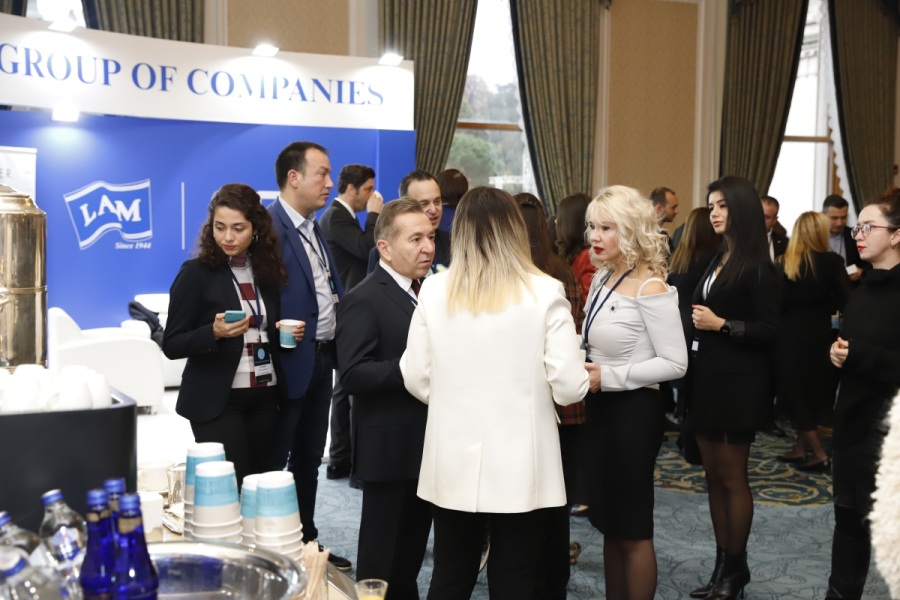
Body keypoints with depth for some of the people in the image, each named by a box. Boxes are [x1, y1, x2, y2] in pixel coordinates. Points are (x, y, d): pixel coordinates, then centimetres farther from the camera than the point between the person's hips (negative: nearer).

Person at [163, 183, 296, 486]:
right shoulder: (197, 273, -8)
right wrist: (214, 332, -25)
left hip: (264, 398, 5)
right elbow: (171, 345, -8)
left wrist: (288, 334, -2)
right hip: (216, 401, -5)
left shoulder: (267, 271, 7)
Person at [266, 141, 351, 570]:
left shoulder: (314, 227, 13)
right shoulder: (269, 226, -16)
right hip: (290, 360, -9)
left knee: (309, 458, 19)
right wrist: (282, 333, -23)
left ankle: (306, 542, 32)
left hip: (322, 357, 9)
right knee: (274, 462, 4)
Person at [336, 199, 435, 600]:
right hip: (390, 447, -8)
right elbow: (352, 375, -23)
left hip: (426, 443, 8)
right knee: (382, 553, 5)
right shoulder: (363, 300, -14)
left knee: (413, 545, 19)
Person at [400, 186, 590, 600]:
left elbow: (416, 380, 1)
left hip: (453, 464, 2)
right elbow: (569, 388, -10)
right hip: (519, 465, -2)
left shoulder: (434, 291, -4)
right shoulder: (544, 292, -9)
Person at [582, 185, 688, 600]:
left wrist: (607, 376, -20)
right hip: (600, 406, 8)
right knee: (609, 524, 17)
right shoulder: (602, 278, 6)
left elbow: (674, 363, -18)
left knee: (632, 530, 5)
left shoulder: (650, 288, -17)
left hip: (634, 410, -8)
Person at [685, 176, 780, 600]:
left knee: (731, 477, 2)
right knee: (714, 476, 11)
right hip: (706, 378, 8)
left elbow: (769, 331, -14)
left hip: (739, 384, -8)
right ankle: (722, 565, 21)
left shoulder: (757, 267, -10)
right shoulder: (716, 262, 15)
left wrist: (721, 324, -17)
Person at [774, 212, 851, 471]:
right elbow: (845, 300, -12)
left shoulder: (785, 262, -8)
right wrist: (822, 307, 7)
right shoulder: (832, 261, -7)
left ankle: (819, 455, 6)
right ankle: (801, 448, 24)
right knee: (809, 393, 17)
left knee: (797, 393, 7)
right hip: (818, 334, 2)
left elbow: (779, 301, -12)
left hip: (790, 334, -2)